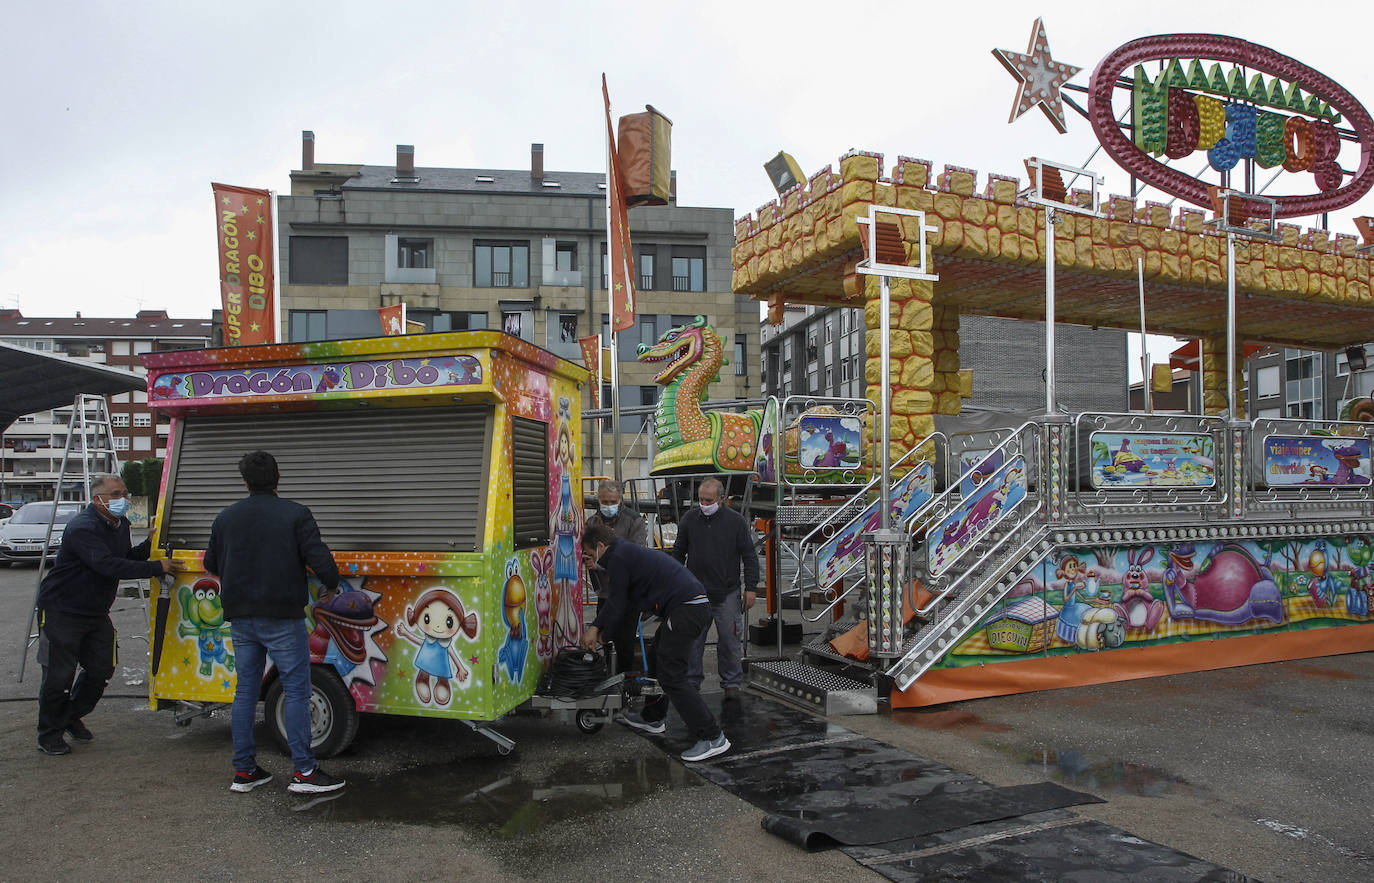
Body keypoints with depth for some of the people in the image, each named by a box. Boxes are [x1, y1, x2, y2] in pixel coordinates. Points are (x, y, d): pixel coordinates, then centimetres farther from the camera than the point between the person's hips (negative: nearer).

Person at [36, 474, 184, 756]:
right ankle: (49, 734, 16)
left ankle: (72, 718, 31)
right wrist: (156, 568, -38)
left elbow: (127, 557, 14)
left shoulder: (120, 524, 5)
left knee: (101, 668, 10)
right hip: (62, 610, -8)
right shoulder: (83, 528, -25)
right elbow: (108, 565, -36)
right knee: (59, 675, -1)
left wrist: (149, 545, -5)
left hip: (96, 613, 8)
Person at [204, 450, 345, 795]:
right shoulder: (295, 515, -10)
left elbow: (210, 565, 18)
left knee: (245, 691, 14)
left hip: (241, 620, 6)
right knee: (297, 691, 0)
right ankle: (304, 771, 0)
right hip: (282, 619, -5)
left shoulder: (225, 518, 7)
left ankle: (244, 771, 19)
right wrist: (332, 584, 4)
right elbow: (319, 557, -16)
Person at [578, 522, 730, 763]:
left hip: (684, 611, -11)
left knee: (671, 676, -8)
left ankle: (713, 738, -11)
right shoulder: (630, 552, 26)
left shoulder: (618, 558, -5)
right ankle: (652, 718, 38)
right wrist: (595, 627, 22)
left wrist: (598, 632, 14)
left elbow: (618, 606, -2)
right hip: (698, 606, 11)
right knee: (658, 659, 24)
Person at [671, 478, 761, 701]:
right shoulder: (689, 519, 3)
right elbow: (678, 553, 13)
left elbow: (749, 556, 0)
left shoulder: (736, 521, -3)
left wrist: (750, 588, -4)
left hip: (727, 594, -2)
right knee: (692, 640, 5)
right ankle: (691, 681, 20)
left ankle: (731, 682, 18)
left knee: (730, 641, 4)